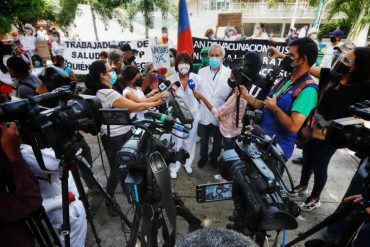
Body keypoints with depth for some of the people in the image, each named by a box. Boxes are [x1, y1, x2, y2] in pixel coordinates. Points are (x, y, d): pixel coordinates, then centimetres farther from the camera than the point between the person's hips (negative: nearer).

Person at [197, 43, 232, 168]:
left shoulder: (229, 73, -8)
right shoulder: (201, 71, 1)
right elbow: (196, 90, 3)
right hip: (204, 114, 2)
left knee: (217, 140, 20)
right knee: (203, 139, 20)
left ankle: (214, 157, 46)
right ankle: (203, 157, 45)